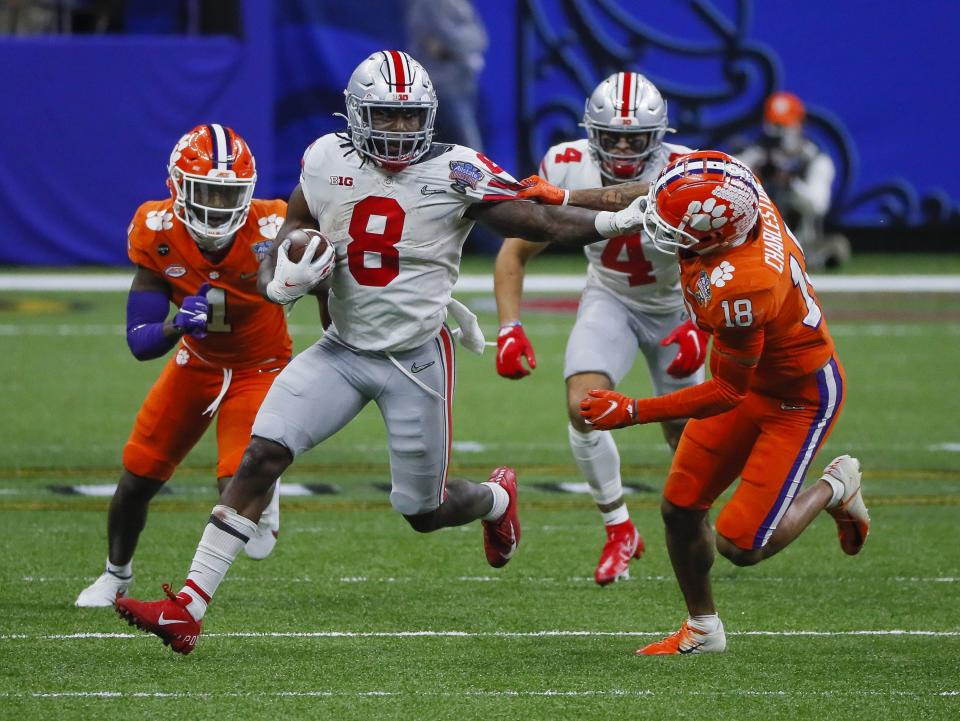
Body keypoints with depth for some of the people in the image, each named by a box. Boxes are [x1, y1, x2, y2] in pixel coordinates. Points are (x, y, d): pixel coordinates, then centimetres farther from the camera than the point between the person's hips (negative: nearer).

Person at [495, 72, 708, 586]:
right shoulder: (566, 167, -24)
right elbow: (516, 251, -15)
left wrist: (699, 328, -36)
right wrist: (510, 329, -26)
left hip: (676, 307, -1)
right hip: (610, 299, 1)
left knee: (682, 432, 8)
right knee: (583, 405, -21)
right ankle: (619, 531, -3)